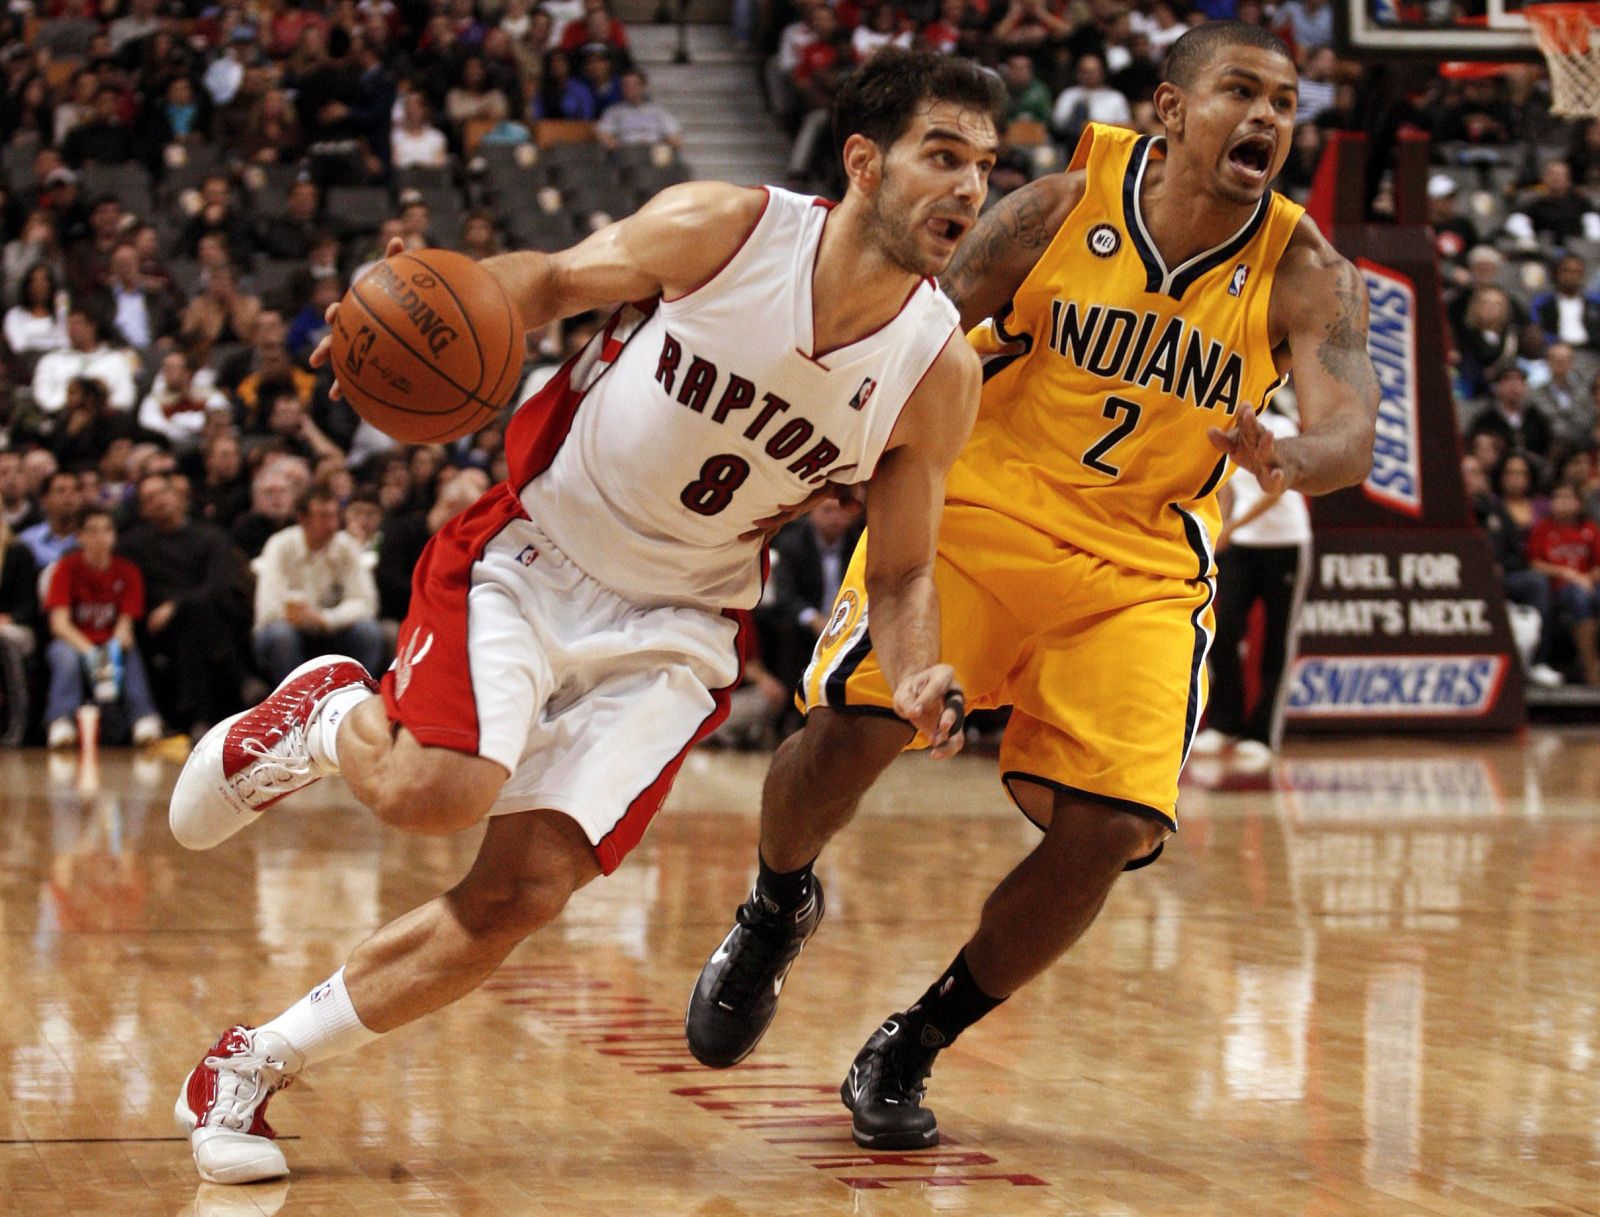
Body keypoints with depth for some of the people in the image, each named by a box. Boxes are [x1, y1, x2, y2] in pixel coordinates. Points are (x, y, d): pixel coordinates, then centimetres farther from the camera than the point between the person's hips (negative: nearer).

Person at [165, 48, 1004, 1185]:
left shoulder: (940, 371, -9)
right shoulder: (721, 228, -16)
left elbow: (903, 575, 3)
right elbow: (553, 278, 2)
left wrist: (918, 683, -19)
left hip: (674, 624, 3)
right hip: (536, 552, -2)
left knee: (520, 896, -10)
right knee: (437, 793, -27)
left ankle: (253, 1065, 9)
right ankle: (327, 714, 11)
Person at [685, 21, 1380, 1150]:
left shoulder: (1304, 273, -8)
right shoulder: (1063, 208, -8)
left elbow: (1352, 429, -22)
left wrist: (1288, 458, -45)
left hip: (1144, 571, 1)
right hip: (978, 510, -1)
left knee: (1110, 830, -15)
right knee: (851, 723, -22)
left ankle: (910, 1050, 7)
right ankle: (777, 910, 13)